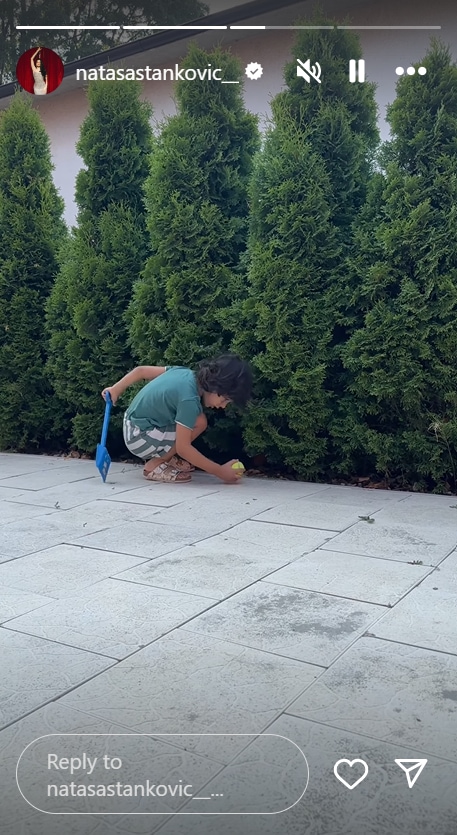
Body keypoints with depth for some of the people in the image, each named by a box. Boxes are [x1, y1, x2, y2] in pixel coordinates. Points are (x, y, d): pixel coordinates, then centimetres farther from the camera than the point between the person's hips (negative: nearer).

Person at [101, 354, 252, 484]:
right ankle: (155, 466, -7)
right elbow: (183, 448, -25)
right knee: (199, 423, -17)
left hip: (134, 424, 9)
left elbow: (141, 370, 6)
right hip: (140, 438, -9)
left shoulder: (186, 373, -3)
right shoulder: (189, 399, -27)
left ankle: (164, 456, 11)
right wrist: (220, 472, -21)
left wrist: (115, 389, 14)